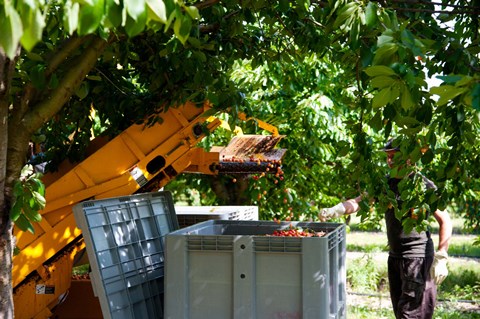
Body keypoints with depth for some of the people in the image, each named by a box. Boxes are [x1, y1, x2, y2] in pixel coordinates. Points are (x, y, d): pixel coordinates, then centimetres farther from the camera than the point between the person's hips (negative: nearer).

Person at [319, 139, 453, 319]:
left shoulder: (424, 185, -9)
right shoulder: (387, 184, 10)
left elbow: (444, 221, -8)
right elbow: (360, 201, 1)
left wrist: (441, 258, -15)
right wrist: (335, 210, -19)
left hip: (418, 258, -7)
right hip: (394, 257, 7)